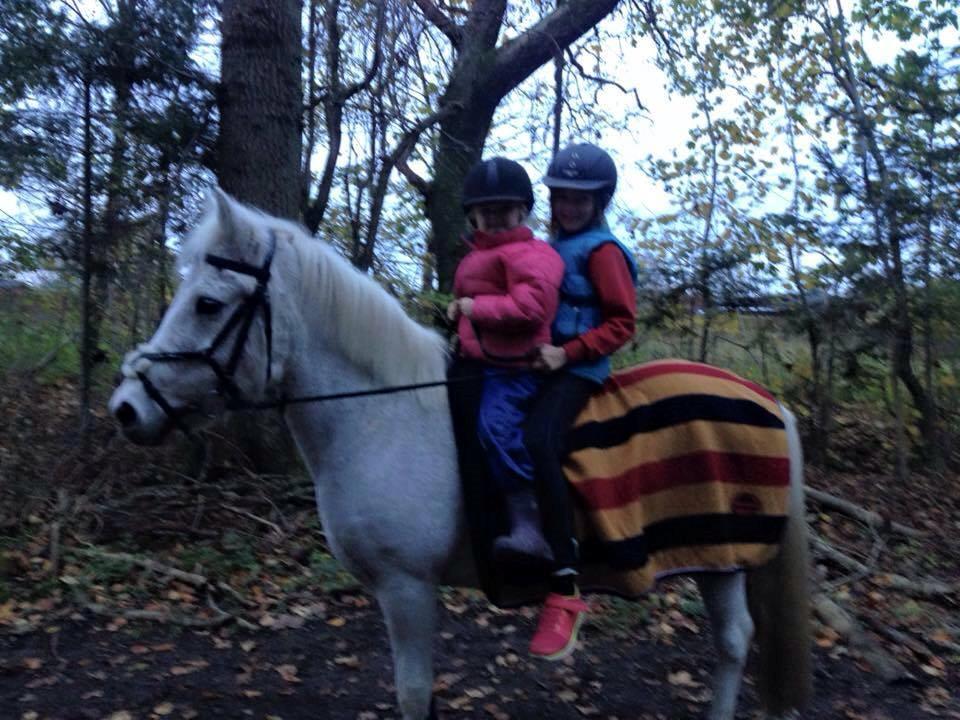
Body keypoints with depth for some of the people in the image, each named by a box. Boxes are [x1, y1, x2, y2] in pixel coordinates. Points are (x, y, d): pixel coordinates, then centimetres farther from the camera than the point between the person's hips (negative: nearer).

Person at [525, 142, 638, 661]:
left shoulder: (602, 250, -4)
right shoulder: (554, 245, 21)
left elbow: (622, 322, -10)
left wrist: (568, 352, -20)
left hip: (577, 368, -10)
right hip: (540, 362, 10)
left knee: (537, 444, -32)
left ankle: (564, 590, -32)